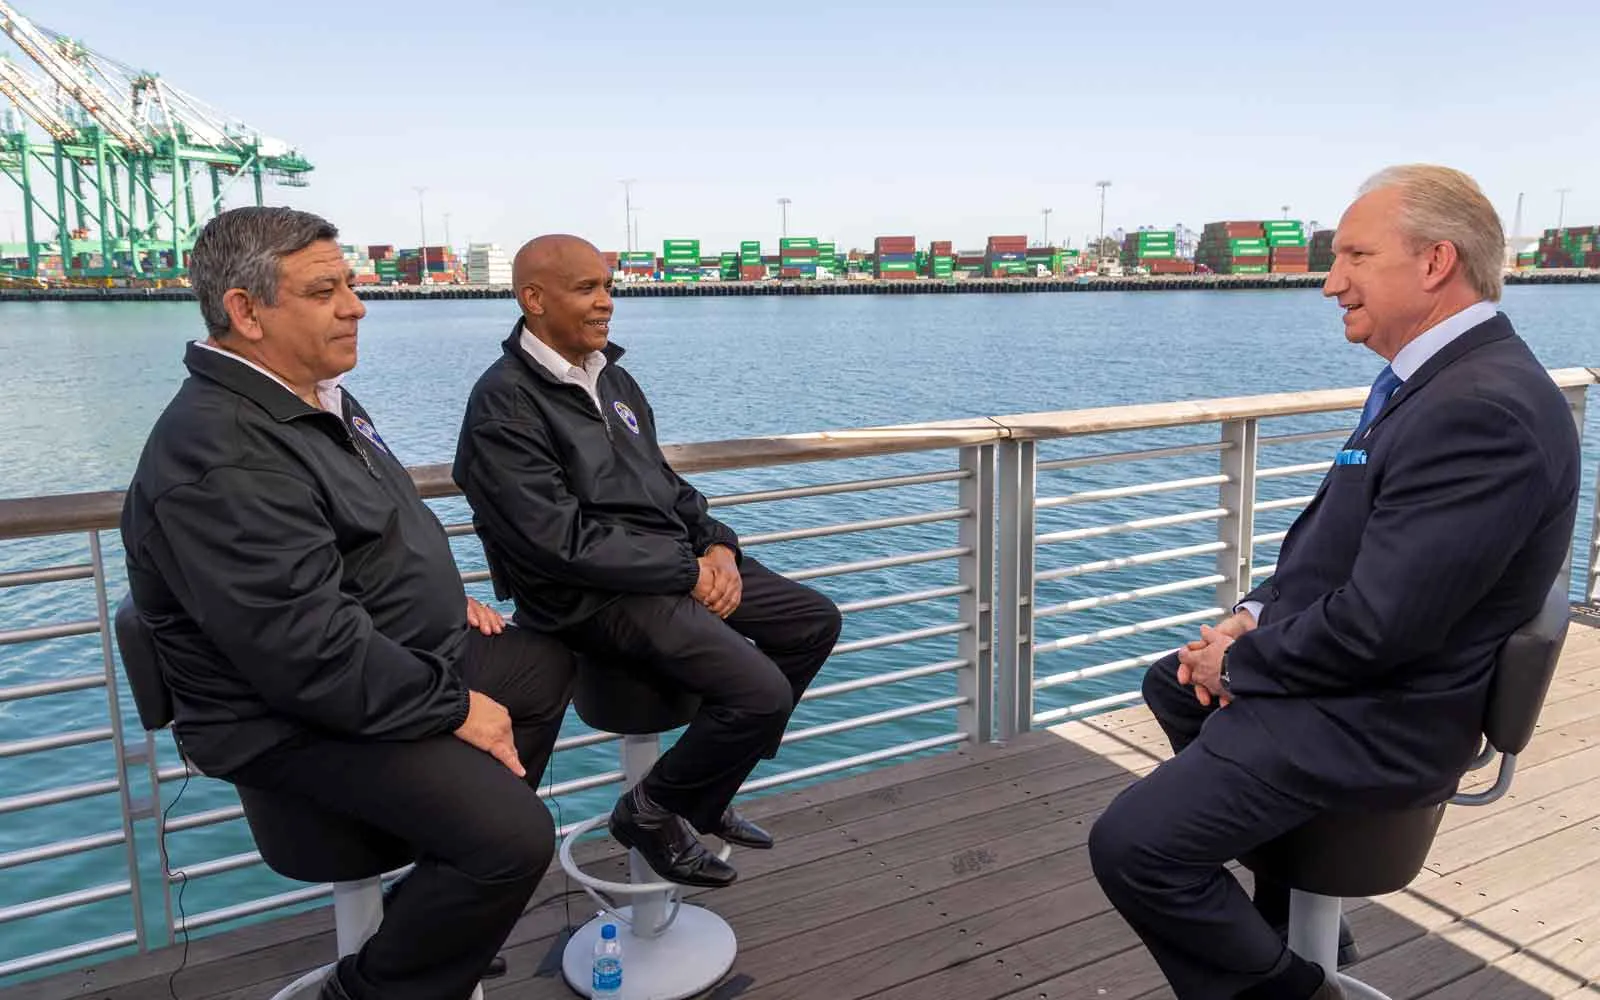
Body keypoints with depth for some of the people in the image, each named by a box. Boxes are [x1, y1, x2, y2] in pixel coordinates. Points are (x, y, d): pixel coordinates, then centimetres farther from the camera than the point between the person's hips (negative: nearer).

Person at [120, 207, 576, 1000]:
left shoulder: (315, 397, 7)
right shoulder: (222, 458, -26)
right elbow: (307, 650, -30)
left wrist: (448, 601, 12)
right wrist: (452, 706, -22)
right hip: (299, 718, -11)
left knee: (547, 660, 23)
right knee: (514, 838, -25)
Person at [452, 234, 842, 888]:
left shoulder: (611, 378, 14)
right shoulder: (504, 405, -14)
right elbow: (564, 541, -20)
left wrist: (718, 546, 0)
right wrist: (688, 572, -17)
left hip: (678, 560, 10)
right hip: (591, 595, -9)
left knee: (815, 621, 7)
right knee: (761, 692, -24)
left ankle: (706, 796, 17)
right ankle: (652, 810, 6)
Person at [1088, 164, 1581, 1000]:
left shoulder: (1485, 408, -27)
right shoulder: (1440, 373, 6)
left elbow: (1376, 625, -29)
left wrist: (1239, 661, -13)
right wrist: (1256, 617, 1)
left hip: (1374, 719, -10)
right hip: (1336, 666, 11)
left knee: (1131, 844, -19)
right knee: (1172, 683, 30)